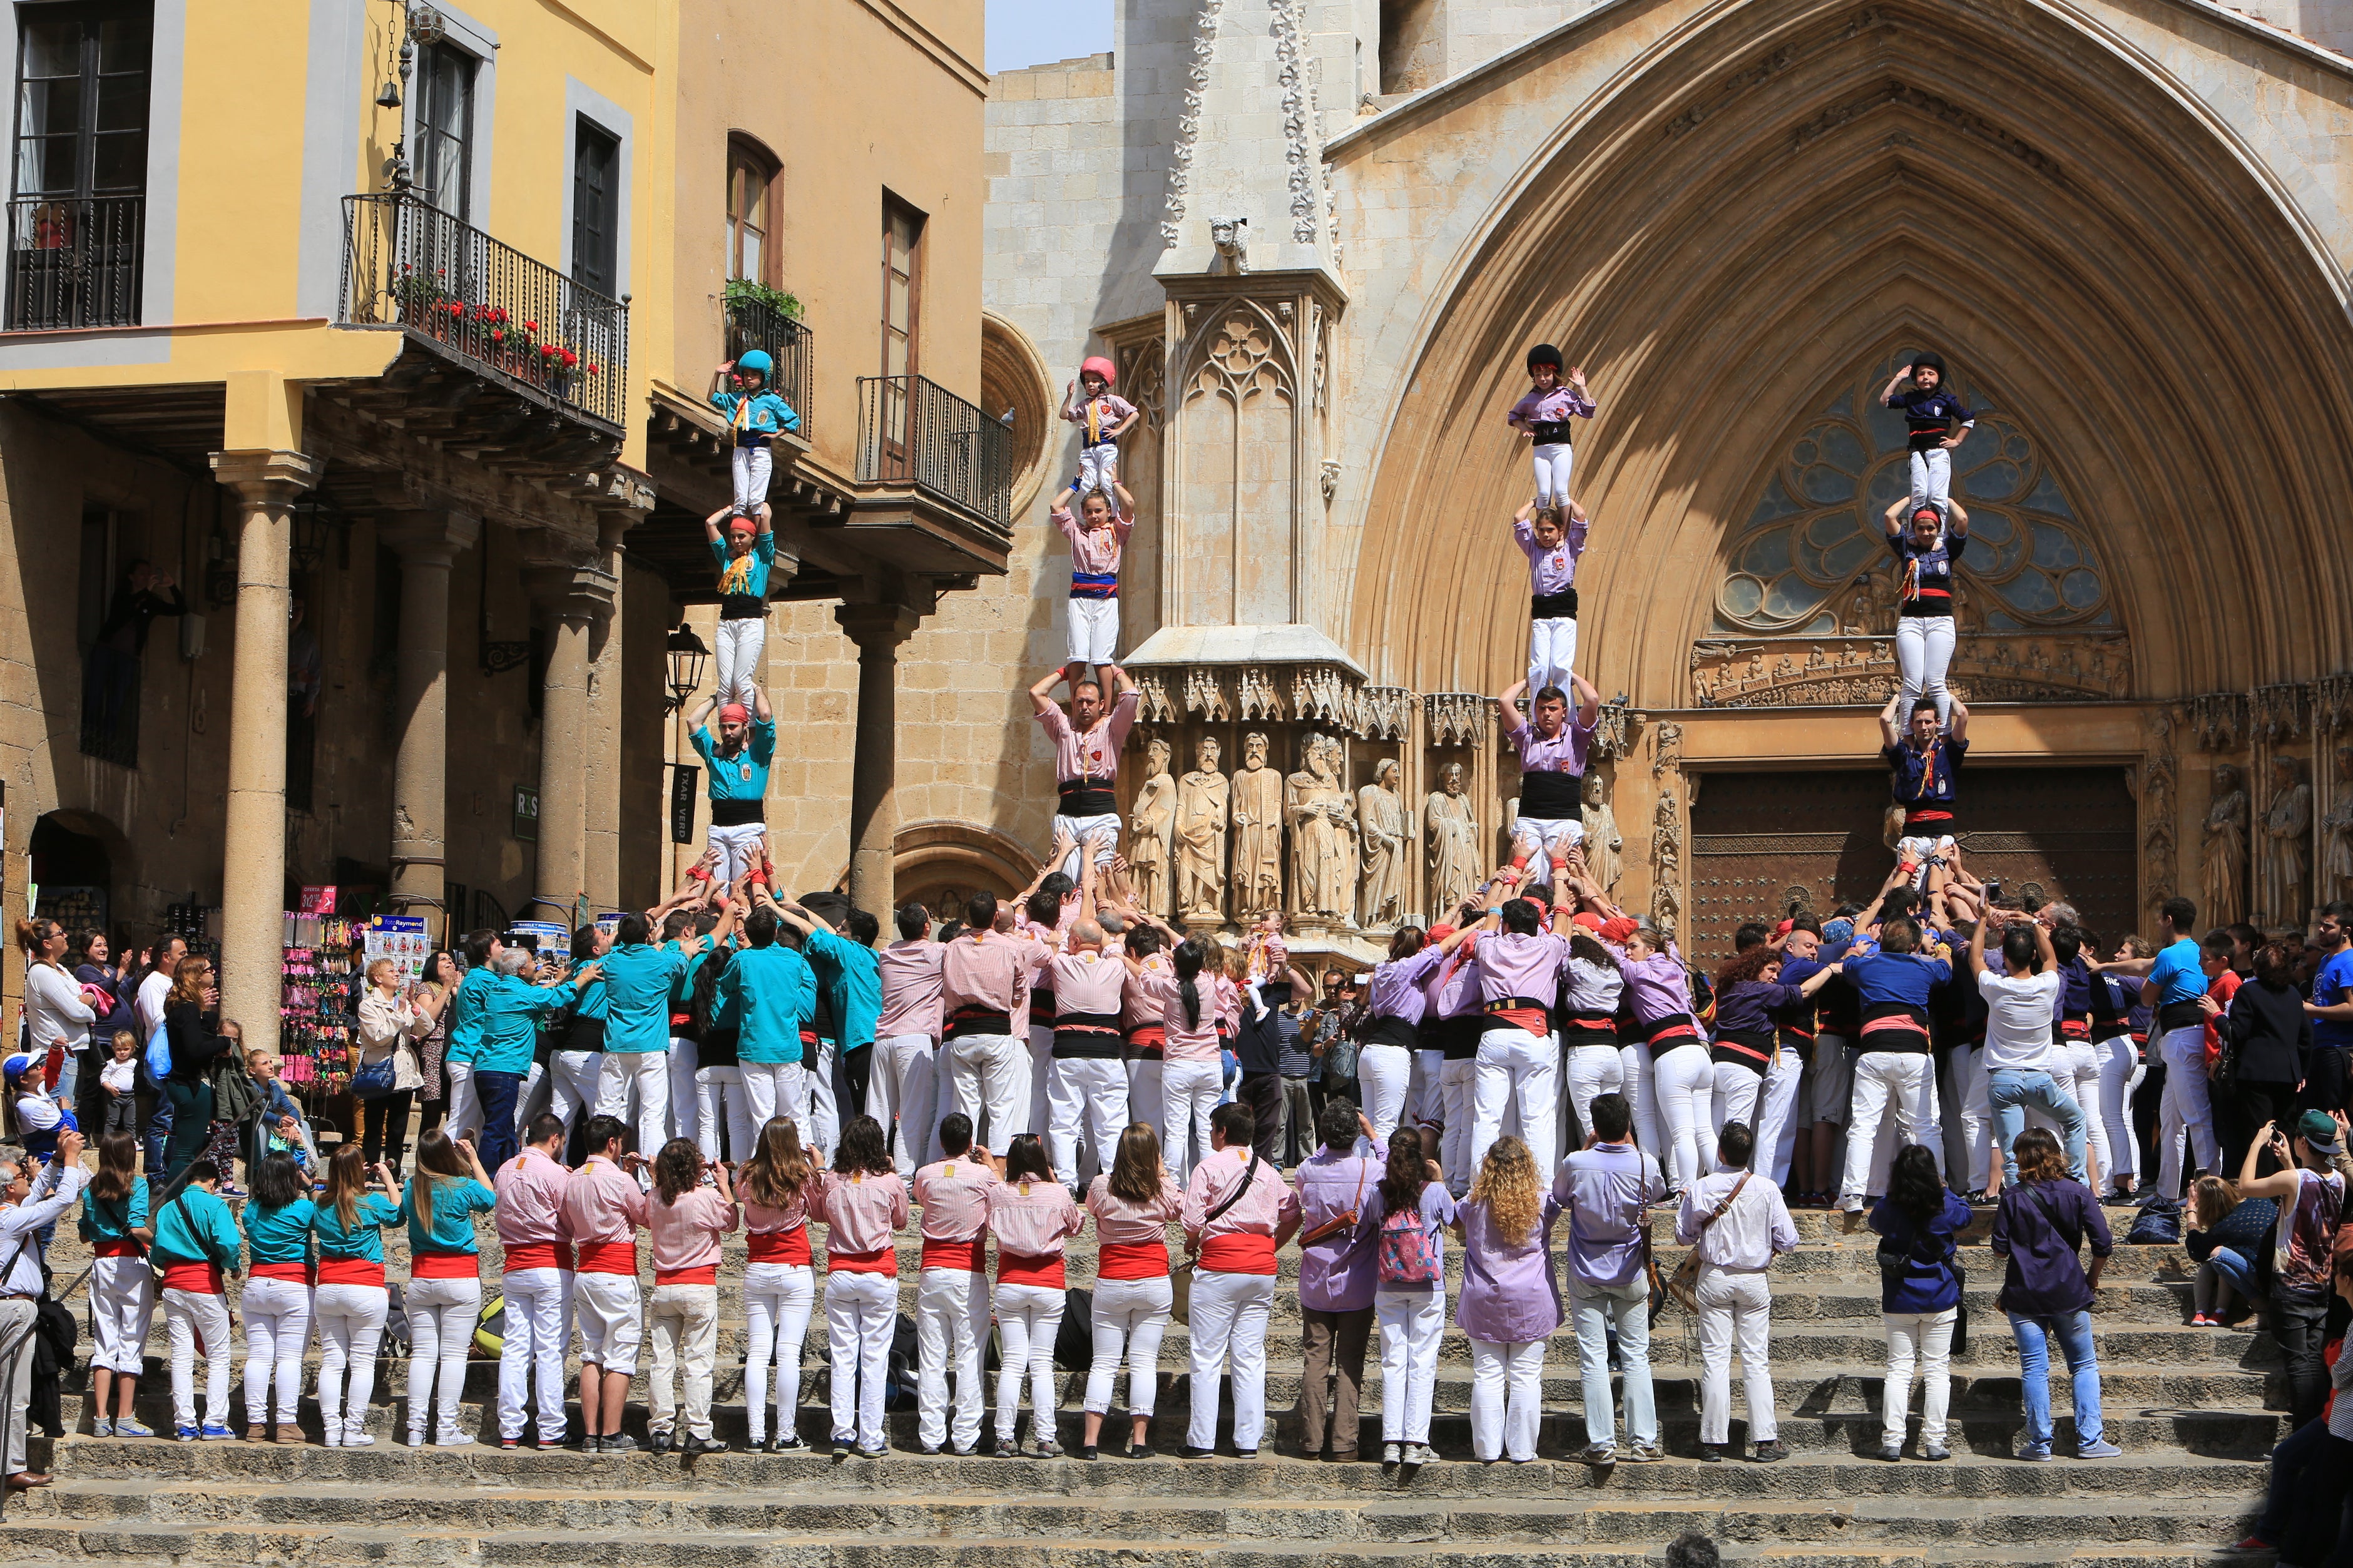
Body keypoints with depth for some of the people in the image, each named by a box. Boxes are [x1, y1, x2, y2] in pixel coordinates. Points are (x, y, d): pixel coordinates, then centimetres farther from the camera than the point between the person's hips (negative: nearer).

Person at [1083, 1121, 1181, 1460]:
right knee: (1144, 1362, 4)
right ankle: (1139, 1440, 2)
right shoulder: (1164, 1190, -8)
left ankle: (1090, 1440, 0)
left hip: (1111, 1283, 0)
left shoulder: (1102, 1187, -10)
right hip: (1154, 1284, 0)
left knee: (1103, 1363, 5)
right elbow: (1182, 1212, 15)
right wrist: (1162, 1174, 22)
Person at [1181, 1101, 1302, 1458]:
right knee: (1250, 1357, 6)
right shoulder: (1268, 1172, 12)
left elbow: (1193, 1222, -9)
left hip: (1219, 1268, -5)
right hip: (1263, 1269, 5)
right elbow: (1293, 1216, 10)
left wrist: (1191, 1246, 10)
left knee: (1208, 1358, 0)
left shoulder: (1209, 1167, -3)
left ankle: (1201, 1441, -1)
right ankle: (1249, 1441, 3)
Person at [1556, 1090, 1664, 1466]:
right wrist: (1630, 1145, 14)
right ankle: (1643, 1442, 7)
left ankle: (1601, 1444, -1)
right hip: (1630, 1273, 1)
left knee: (1593, 1360, 1)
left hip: (1586, 1275, -1)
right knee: (1636, 1357, 9)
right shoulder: (1646, 1165, -12)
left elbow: (1560, 1196, 7)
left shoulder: (1577, 1164, -15)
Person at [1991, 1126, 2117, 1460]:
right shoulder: (2077, 1193, -2)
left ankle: (2040, 1442, 3)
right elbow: (2103, 1244, -6)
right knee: (2084, 1366, 11)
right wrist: (2092, 1278, 10)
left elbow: (2000, 1249, -4)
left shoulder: (2012, 1198, -4)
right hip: (2069, 1292, 1)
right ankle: (2090, 1440, 7)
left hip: (2024, 1294, 0)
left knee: (2034, 1370, 4)